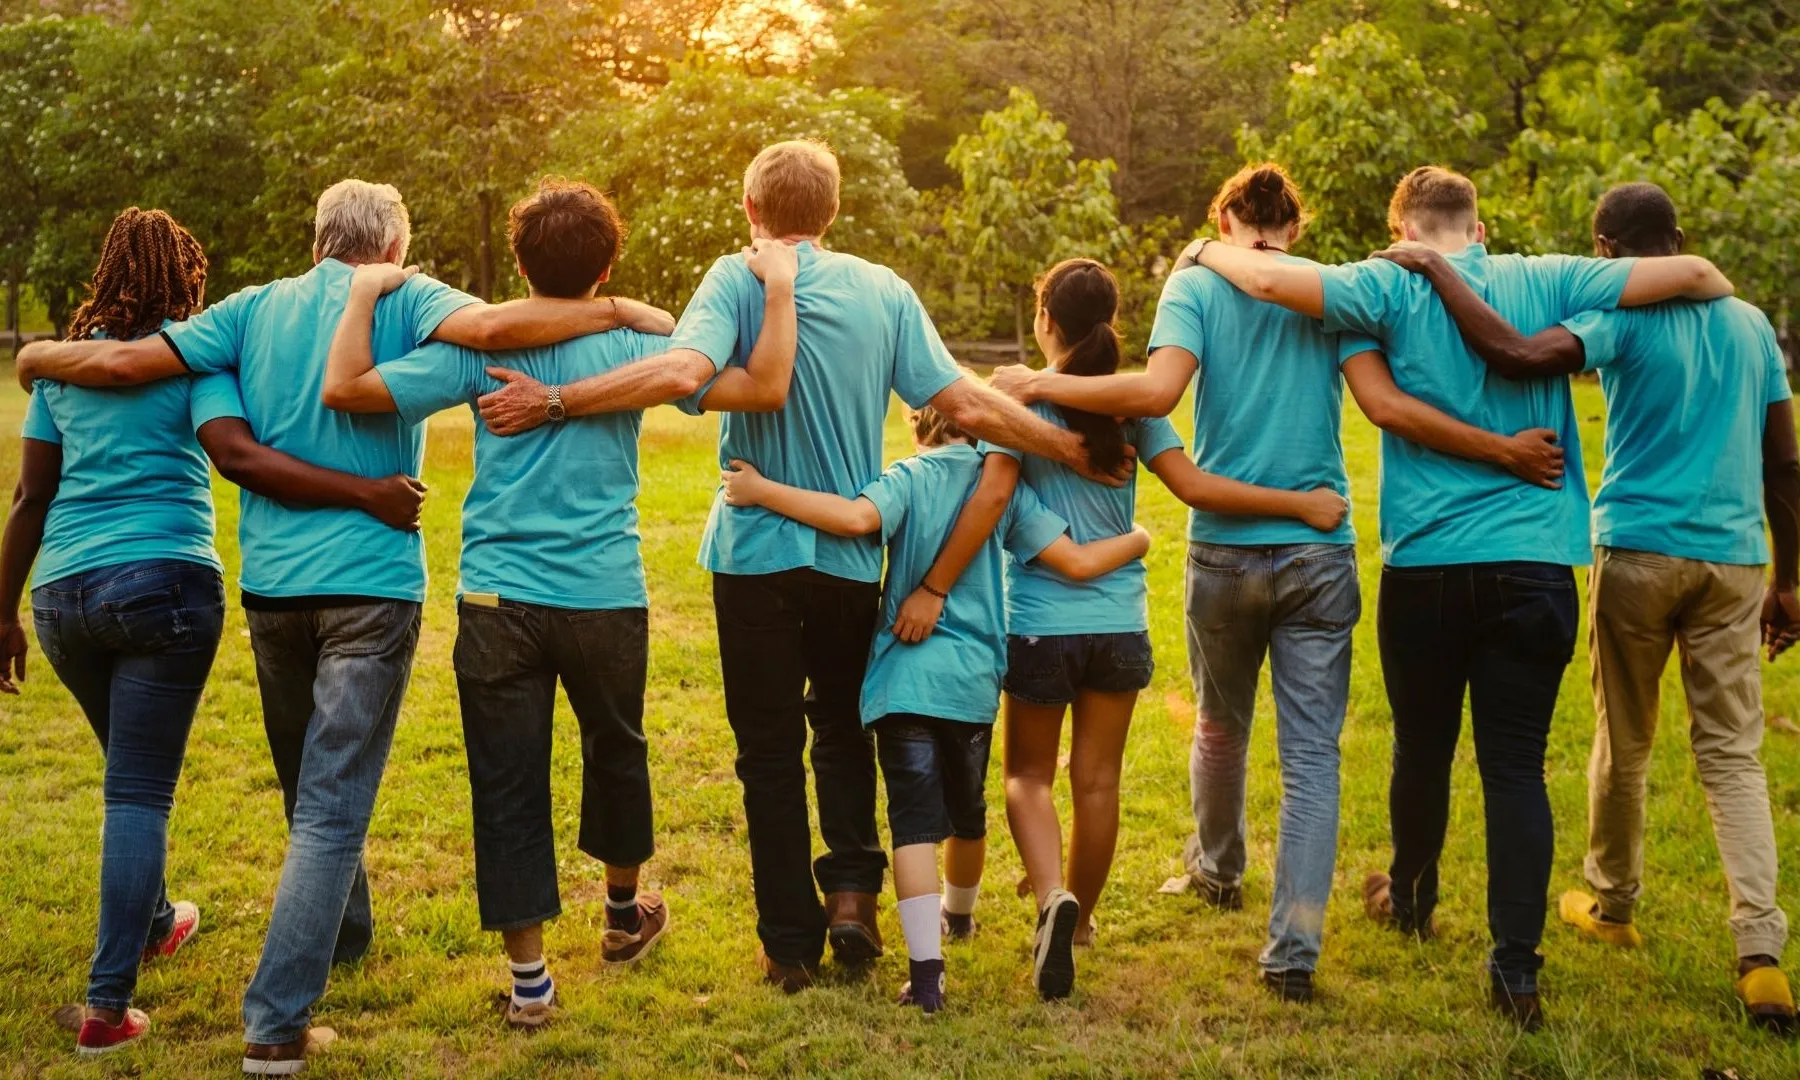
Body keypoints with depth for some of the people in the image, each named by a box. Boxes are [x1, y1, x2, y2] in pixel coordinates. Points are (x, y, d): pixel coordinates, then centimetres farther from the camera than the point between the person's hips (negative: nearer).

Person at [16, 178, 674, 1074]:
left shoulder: (257, 310, 8)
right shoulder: (406, 300, -2)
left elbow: (123, 362, 3)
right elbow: (491, 326, -22)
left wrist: (37, 358, 22)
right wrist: (620, 313, -13)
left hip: (272, 584, 4)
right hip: (370, 584, -4)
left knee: (310, 791, 23)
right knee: (332, 806, -4)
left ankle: (342, 936, 45)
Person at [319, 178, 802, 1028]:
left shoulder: (478, 348, -3)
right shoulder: (632, 347, -3)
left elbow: (345, 388, -9)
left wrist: (364, 295, 5)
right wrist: (779, 291, 1)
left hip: (499, 600, -1)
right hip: (604, 599, 1)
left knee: (507, 784, 5)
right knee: (615, 749, 25)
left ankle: (528, 976, 7)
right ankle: (625, 911, 45)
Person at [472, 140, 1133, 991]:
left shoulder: (737, 280, -8)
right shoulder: (882, 290, 1)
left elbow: (684, 371, -27)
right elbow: (966, 405, -3)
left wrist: (551, 402, -24)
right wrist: (1070, 448, 7)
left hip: (756, 551, -2)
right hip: (853, 554, 3)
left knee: (770, 748, 9)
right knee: (844, 726, 23)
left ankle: (791, 943, 12)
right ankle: (852, 890, 8)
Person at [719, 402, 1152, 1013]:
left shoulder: (909, 478, -3)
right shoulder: (1004, 486, 5)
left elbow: (858, 517, -25)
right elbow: (1077, 561, -1)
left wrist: (761, 492, -20)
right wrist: (1138, 542, 19)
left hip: (906, 678, -3)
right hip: (975, 680, 3)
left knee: (915, 820, -5)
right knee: (967, 810, 24)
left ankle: (926, 969, -17)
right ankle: (958, 913, 50)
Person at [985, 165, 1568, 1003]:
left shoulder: (1195, 284, -1)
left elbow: (1158, 391, -17)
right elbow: (1386, 406, -11)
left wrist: (1044, 385, -8)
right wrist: (1503, 452, -6)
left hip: (1224, 548, 1)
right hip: (1319, 552, 0)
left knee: (1220, 727, 23)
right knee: (1311, 753, 1)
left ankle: (1218, 869, 47)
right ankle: (1293, 950, -4)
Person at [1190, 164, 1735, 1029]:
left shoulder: (1394, 290, -3)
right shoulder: (1545, 282, 3)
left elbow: (1270, 279, -13)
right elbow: (1690, 273, 1)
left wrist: (1208, 251, 8)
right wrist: (1723, 292, 25)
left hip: (1425, 563, 0)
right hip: (1534, 565, 1)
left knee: (1423, 751, 18)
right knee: (1516, 765, 2)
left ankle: (1411, 901, 41)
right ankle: (1516, 965, -3)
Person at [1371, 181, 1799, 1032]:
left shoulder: (1622, 318, -7)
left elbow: (1516, 355, -25)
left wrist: (1436, 270, -14)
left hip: (1639, 551, -3)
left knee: (1623, 743, 14)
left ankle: (1612, 906, 32)